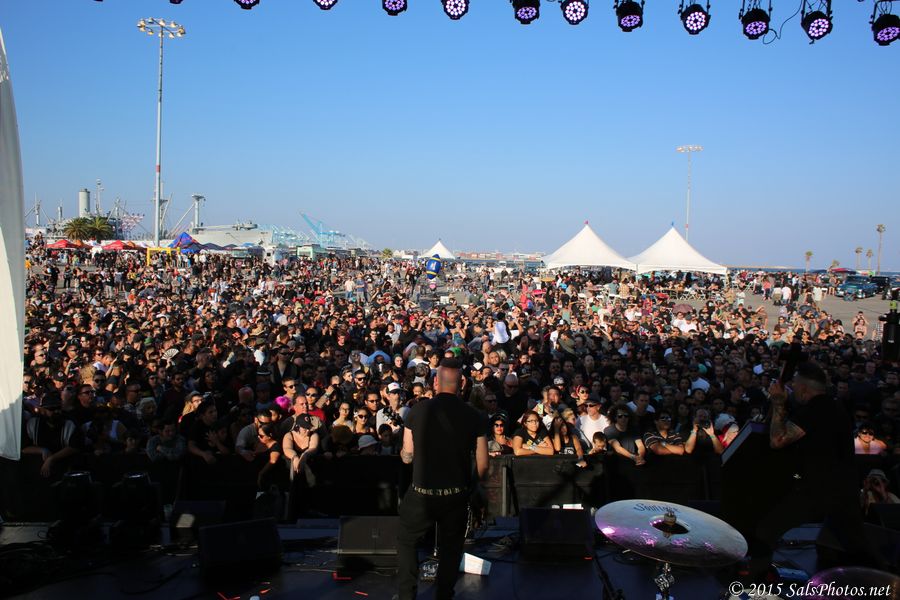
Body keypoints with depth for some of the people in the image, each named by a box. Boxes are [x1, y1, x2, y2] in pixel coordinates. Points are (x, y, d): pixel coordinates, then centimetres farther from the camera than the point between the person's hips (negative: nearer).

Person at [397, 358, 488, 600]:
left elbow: (407, 457, 0)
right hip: (457, 496, 1)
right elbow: (482, 466, -3)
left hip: (422, 493, -1)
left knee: (406, 541, 22)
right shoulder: (472, 416, -7)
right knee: (450, 549, 19)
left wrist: (403, 451, 22)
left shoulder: (418, 410, -9)